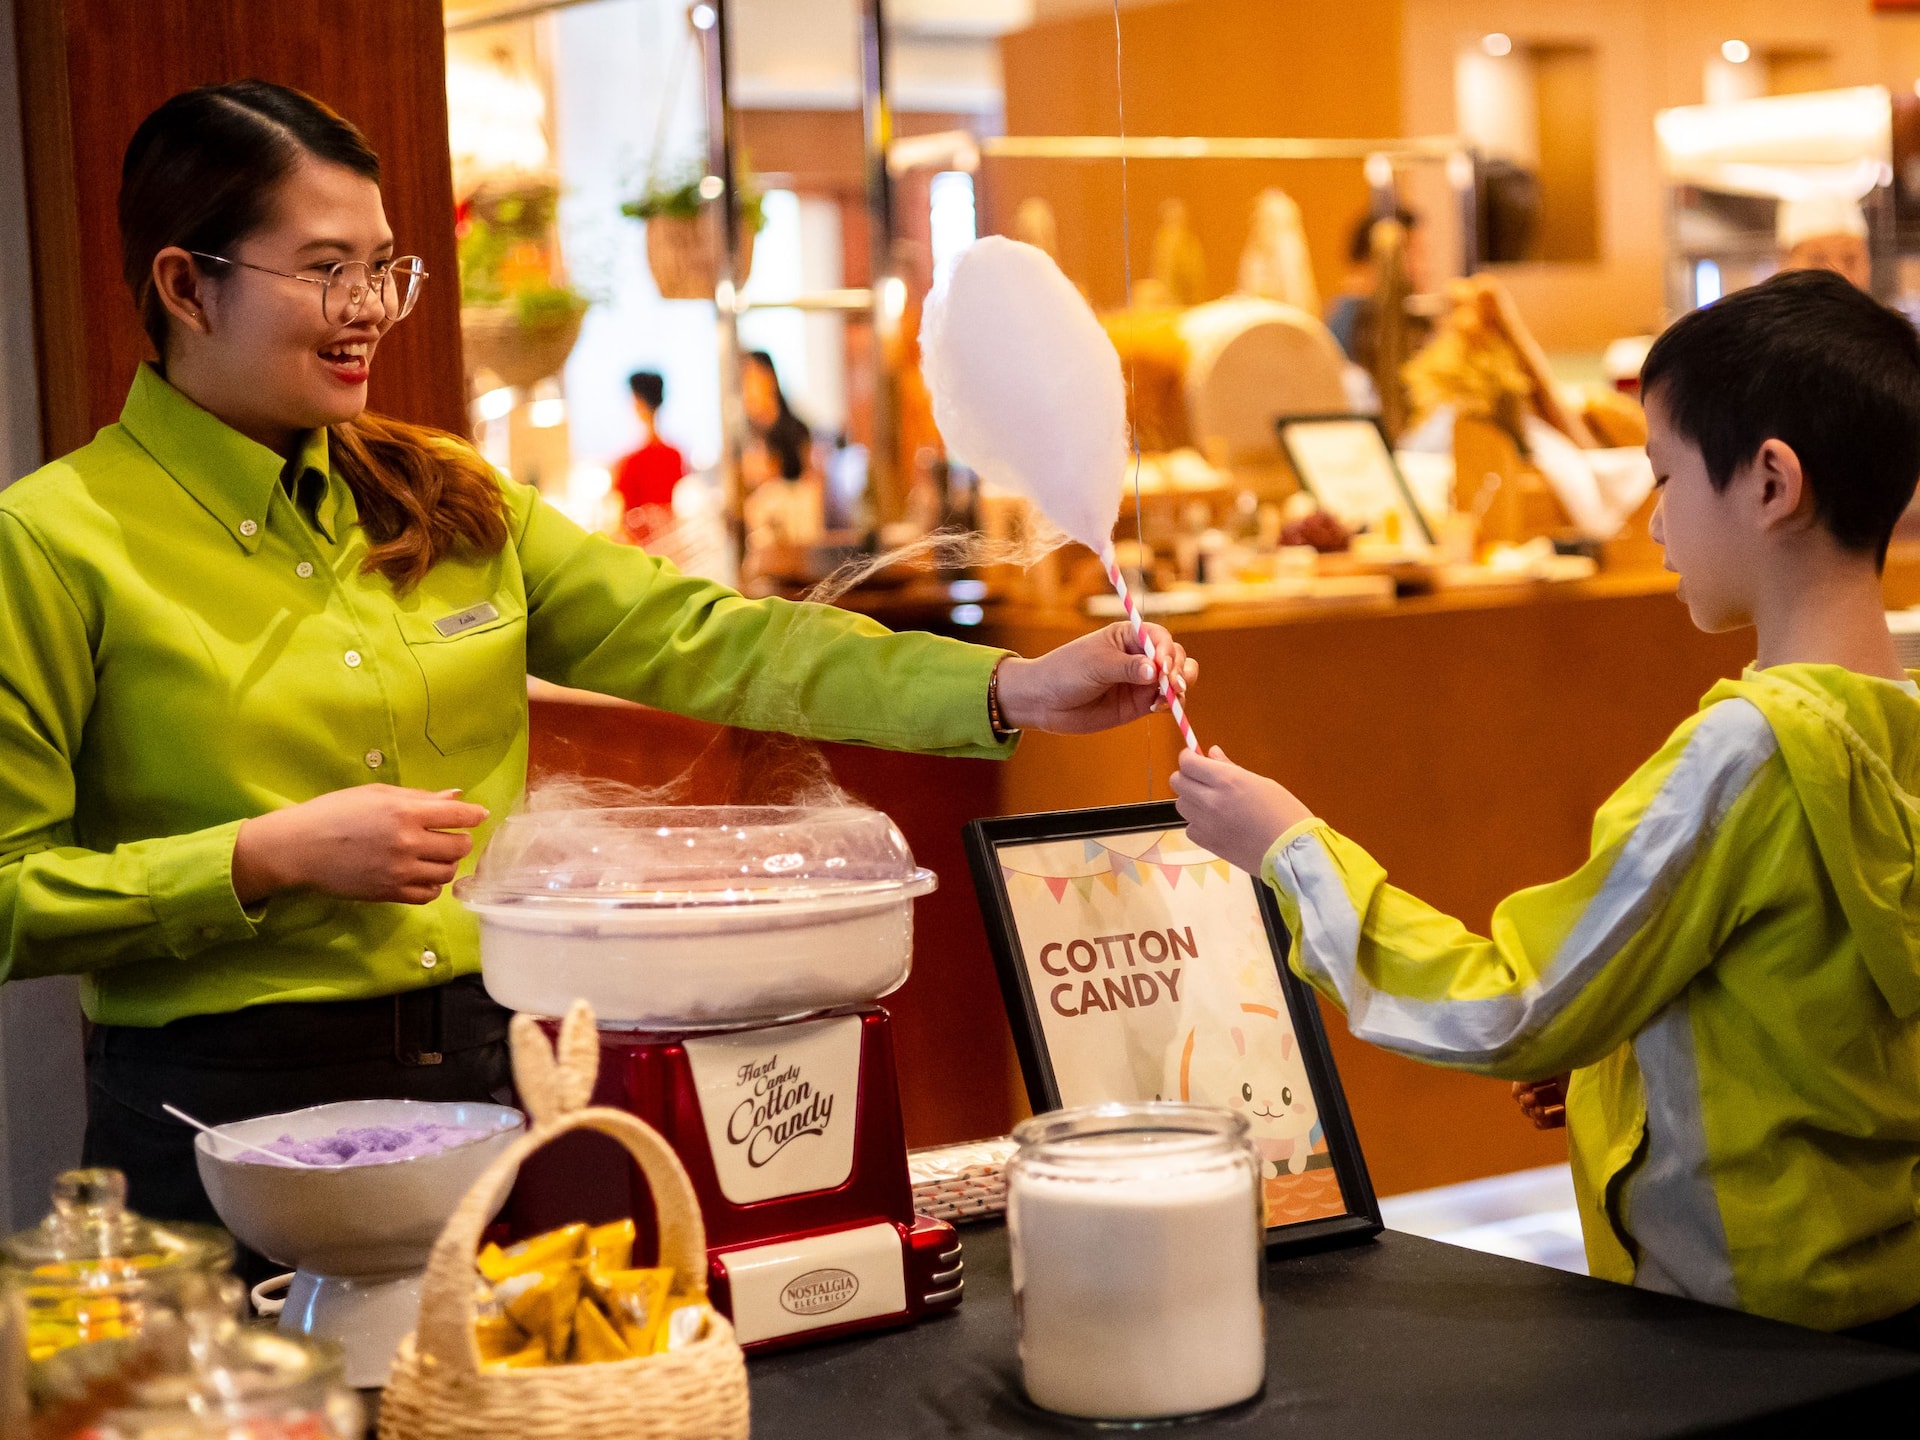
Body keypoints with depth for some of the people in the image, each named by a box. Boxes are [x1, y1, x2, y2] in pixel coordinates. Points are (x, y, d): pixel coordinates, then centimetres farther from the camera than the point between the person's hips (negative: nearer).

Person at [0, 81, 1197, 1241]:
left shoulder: (445, 505, 8)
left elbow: (706, 643, -2)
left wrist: (1016, 688, -12)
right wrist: (267, 860, -19)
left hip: (491, 1072, 5)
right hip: (233, 1115, -5)